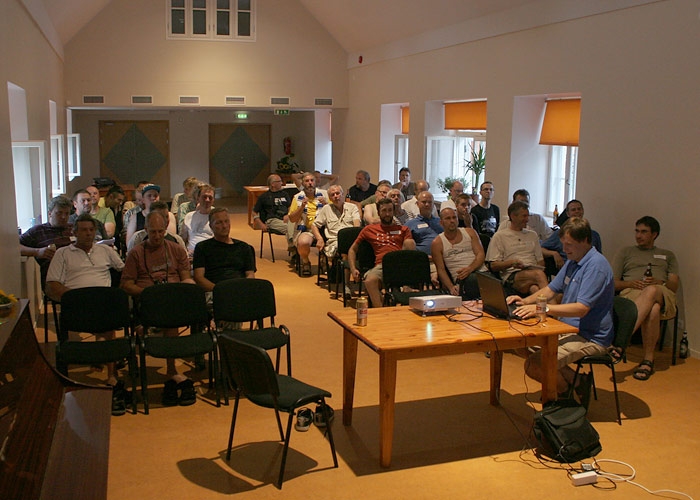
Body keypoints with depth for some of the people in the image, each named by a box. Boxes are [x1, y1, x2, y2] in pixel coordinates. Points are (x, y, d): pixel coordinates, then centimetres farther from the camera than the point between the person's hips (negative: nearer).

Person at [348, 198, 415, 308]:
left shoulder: (403, 229, 28)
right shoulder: (369, 229, 26)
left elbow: (411, 247, 14)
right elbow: (352, 250, 27)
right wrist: (353, 269, 11)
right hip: (381, 265, -1)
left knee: (409, 242, -28)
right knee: (370, 281, -35)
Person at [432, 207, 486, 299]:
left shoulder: (470, 232, 18)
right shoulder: (437, 243, 10)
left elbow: (481, 254, 8)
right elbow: (441, 269, 4)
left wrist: (470, 268, -14)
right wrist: (451, 287, -14)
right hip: (461, 278, -3)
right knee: (472, 279, -40)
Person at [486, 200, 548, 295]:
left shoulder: (532, 235, 29)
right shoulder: (499, 236, 13)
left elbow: (541, 261, 26)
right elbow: (493, 266, 5)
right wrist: (511, 262, -14)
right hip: (512, 276, -3)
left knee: (535, 289, -38)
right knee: (538, 274, -37)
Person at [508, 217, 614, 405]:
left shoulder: (596, 265, -19)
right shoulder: (573, 261, 11)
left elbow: (581, 308, -27)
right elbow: (551, 289, 19)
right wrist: (526, 301, 0)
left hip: (590, 338, -10)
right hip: (568, 329, 10)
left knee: (534, 365, -23)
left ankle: (572, 392, 5)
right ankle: (577, 381, 9)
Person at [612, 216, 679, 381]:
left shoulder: (668, 255, 31)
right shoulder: (625, 252, 28)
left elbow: (674, 285, 15)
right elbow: (613, 282, 16)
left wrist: (659, 283, -8)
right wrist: (631, 283, -5)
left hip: (663, 295, 1)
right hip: (631, 293, 0)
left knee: (651, 291, -41)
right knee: (652, 310, -40)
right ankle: (648, 360, -41)